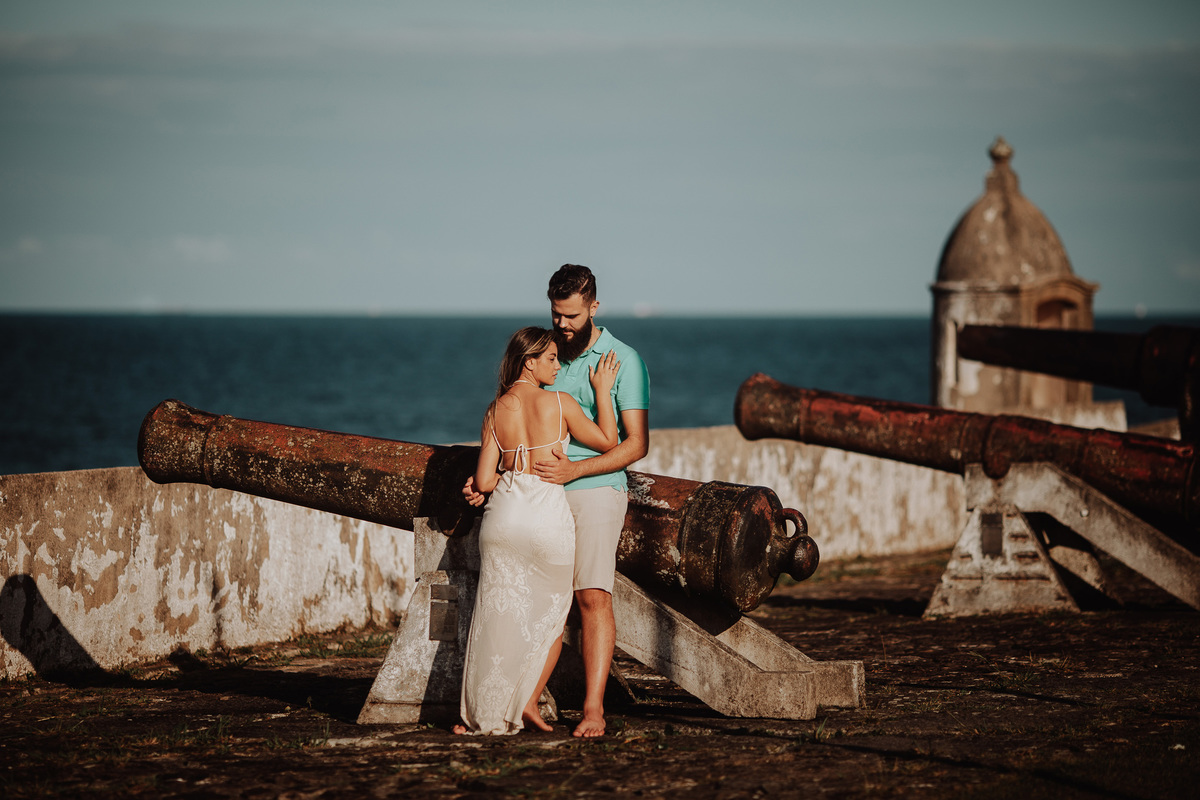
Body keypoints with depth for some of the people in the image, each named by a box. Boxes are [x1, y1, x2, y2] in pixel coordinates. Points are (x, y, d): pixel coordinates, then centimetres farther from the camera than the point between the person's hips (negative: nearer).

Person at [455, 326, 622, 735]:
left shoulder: (495, 411, 4)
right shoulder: (559, 403, -6)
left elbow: (484, 481, 2)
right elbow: (607, 442, 6)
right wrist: (603, 391, 14)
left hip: (503, 515, 3)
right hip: (548, 517, -3)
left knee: (499, 617, 10)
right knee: (550, 616, 15)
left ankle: (485, 714, 11)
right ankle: (528, 701, 10)